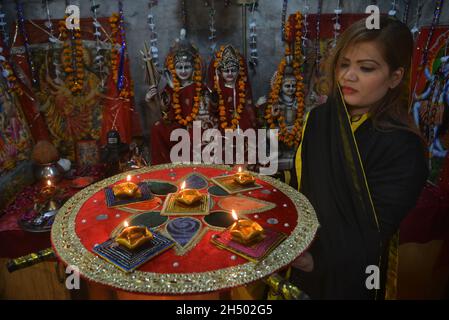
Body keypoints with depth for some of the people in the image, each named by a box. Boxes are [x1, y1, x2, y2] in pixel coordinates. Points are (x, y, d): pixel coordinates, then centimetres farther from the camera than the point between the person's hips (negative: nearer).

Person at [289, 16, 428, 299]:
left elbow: (375, 230, -23)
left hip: (349, 276, -4)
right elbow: (301, 186, 0)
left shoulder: (402, 148, -22)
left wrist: (319, 260, -37)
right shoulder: (320, 118, -6)